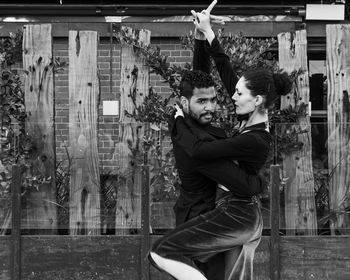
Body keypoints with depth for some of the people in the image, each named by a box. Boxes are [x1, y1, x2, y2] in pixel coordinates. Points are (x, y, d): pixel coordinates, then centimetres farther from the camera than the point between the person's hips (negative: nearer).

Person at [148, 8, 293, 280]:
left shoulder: (253, 141, -23)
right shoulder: (254, 120, 2)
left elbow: (198, 150, -24)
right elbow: (226, 70, 9)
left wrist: (179, 119, -8)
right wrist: (208, 32, 11)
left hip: (233, 217, -9)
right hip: (247, 218, 9)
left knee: (161, 253, -9)